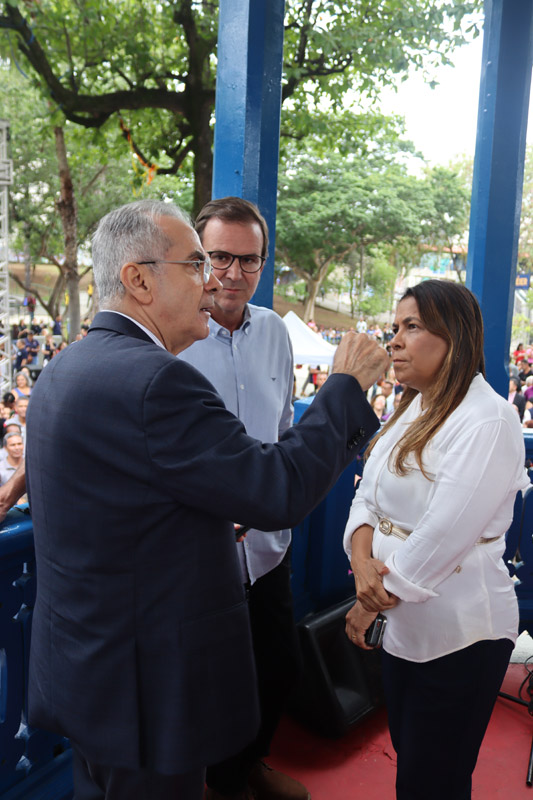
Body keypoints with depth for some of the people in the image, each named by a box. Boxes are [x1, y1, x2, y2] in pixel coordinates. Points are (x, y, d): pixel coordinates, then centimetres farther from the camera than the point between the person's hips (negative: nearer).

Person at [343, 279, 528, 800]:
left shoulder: (488, 420, -19)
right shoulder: (410, 412, 8)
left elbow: (443, 537, -24)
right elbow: (368, 497, 5)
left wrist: (370, 605, -15)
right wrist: (362, 562, -14)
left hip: (460, 636, -7)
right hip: (405, 624, 7)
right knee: (408, 757, 22)